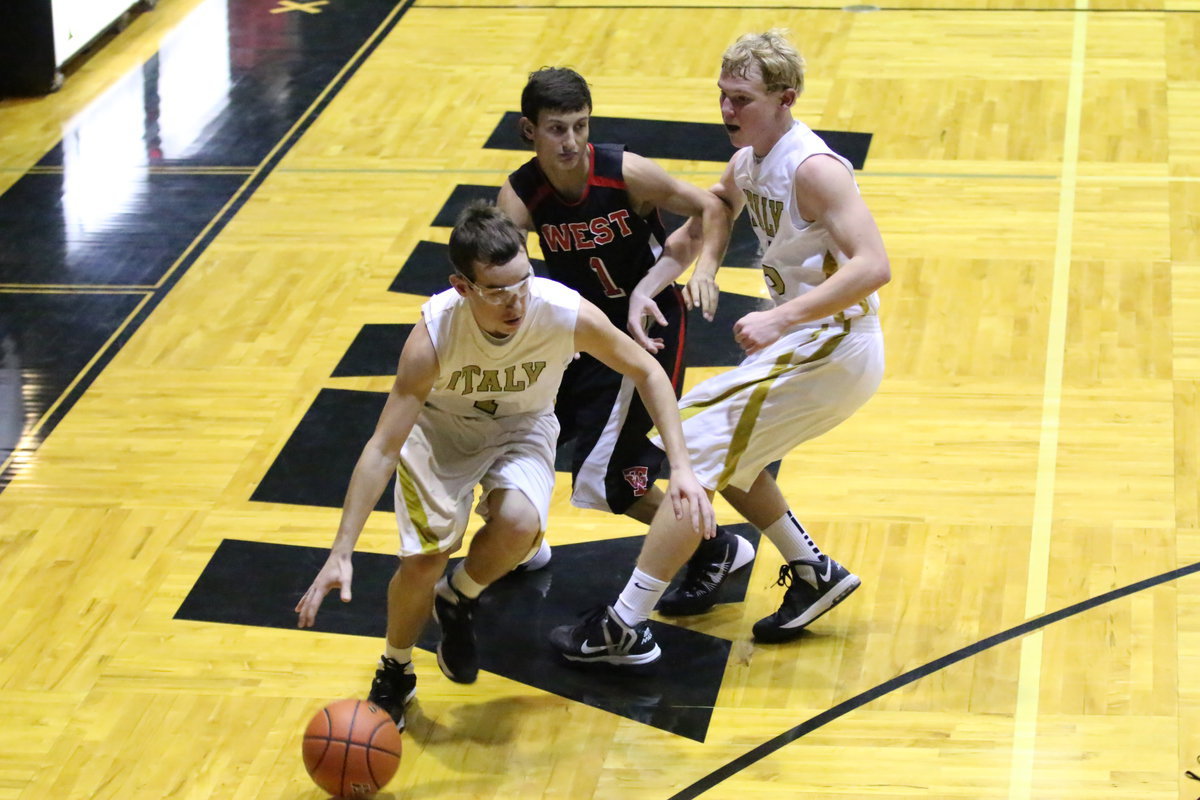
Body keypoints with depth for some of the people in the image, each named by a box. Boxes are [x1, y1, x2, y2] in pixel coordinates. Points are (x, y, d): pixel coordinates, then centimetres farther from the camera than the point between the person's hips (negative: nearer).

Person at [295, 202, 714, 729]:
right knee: (424, 558, -16)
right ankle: (394, 675, 16)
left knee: (518, 523, -28)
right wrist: (340, 554, -37)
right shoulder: (434, 334, -35)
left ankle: (458, 602, 6)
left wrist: (680, 468, -22)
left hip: (521, 426, 1)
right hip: (439, 426, -1)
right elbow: (383, 449, -31)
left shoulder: (566, 313, -32)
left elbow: (647, 372, -13)